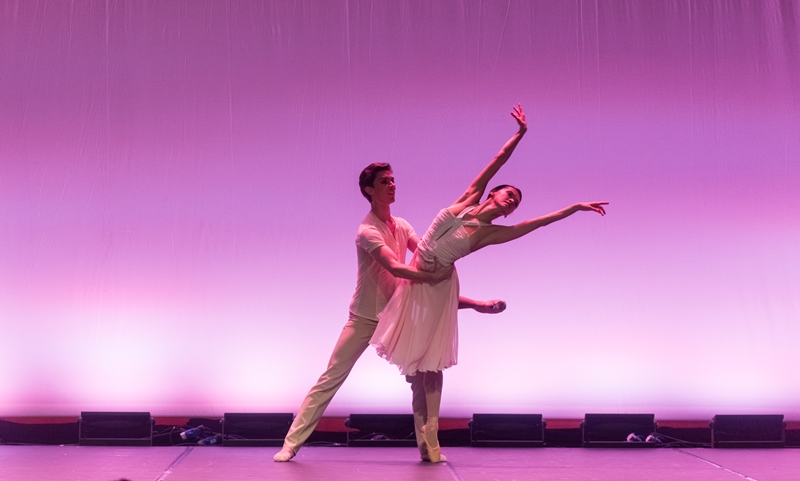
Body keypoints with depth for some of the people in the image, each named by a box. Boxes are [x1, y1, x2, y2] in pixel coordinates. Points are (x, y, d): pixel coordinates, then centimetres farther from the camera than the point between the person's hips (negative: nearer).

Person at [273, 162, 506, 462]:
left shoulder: (402, 226, 6)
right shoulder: (368, 231, -19)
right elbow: (395, 268, -33)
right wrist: (433, 277, -41)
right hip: (365, 318, -6)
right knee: (331, 378, -4)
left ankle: (428, 447, 12)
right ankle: (291, 443, 2)